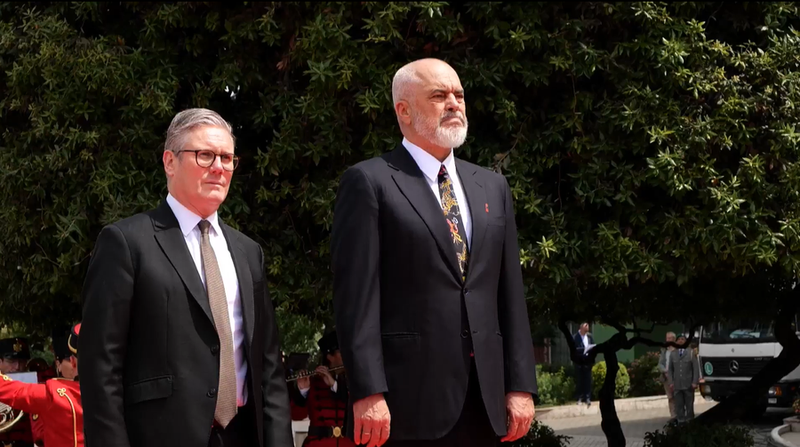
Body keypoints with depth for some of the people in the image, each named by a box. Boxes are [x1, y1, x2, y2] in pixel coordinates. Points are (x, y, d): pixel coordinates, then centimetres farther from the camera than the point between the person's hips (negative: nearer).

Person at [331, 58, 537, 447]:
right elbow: (357, 294, -8)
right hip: (408, 399, -5)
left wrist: (520, 385, 7)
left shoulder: (492, 187, 17)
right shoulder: (369, 182, 0)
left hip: (483, 400, 5)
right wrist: (368, 393, -15)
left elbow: (510, 293, 15)